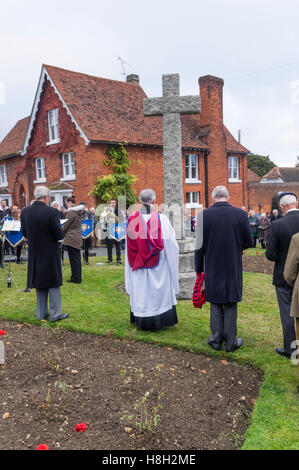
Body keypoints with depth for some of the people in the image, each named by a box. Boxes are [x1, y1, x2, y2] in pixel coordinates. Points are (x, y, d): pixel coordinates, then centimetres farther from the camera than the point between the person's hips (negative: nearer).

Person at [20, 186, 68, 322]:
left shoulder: (24, 211, -3)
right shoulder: (50, 212, -19)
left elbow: (24, 233, 6)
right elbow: (60, 235, -16)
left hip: (34, 254, 5)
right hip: (50, 254, -5)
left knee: (40, 285, 17)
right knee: (53, 284, 7)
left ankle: (41, 313, 26)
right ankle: (55, 314, 13)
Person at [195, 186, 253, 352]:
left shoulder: (204, 215, -9)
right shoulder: (241, 214, -7)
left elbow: (200, 245, -5)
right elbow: (249, 242, -2)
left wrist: (199, 267, 6)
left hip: (212, 267, 0)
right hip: (233, 267, 0)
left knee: (216, 305, 13)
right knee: (231, 305, 12)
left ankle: (216, 340, 22)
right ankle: (231, 342, 20)